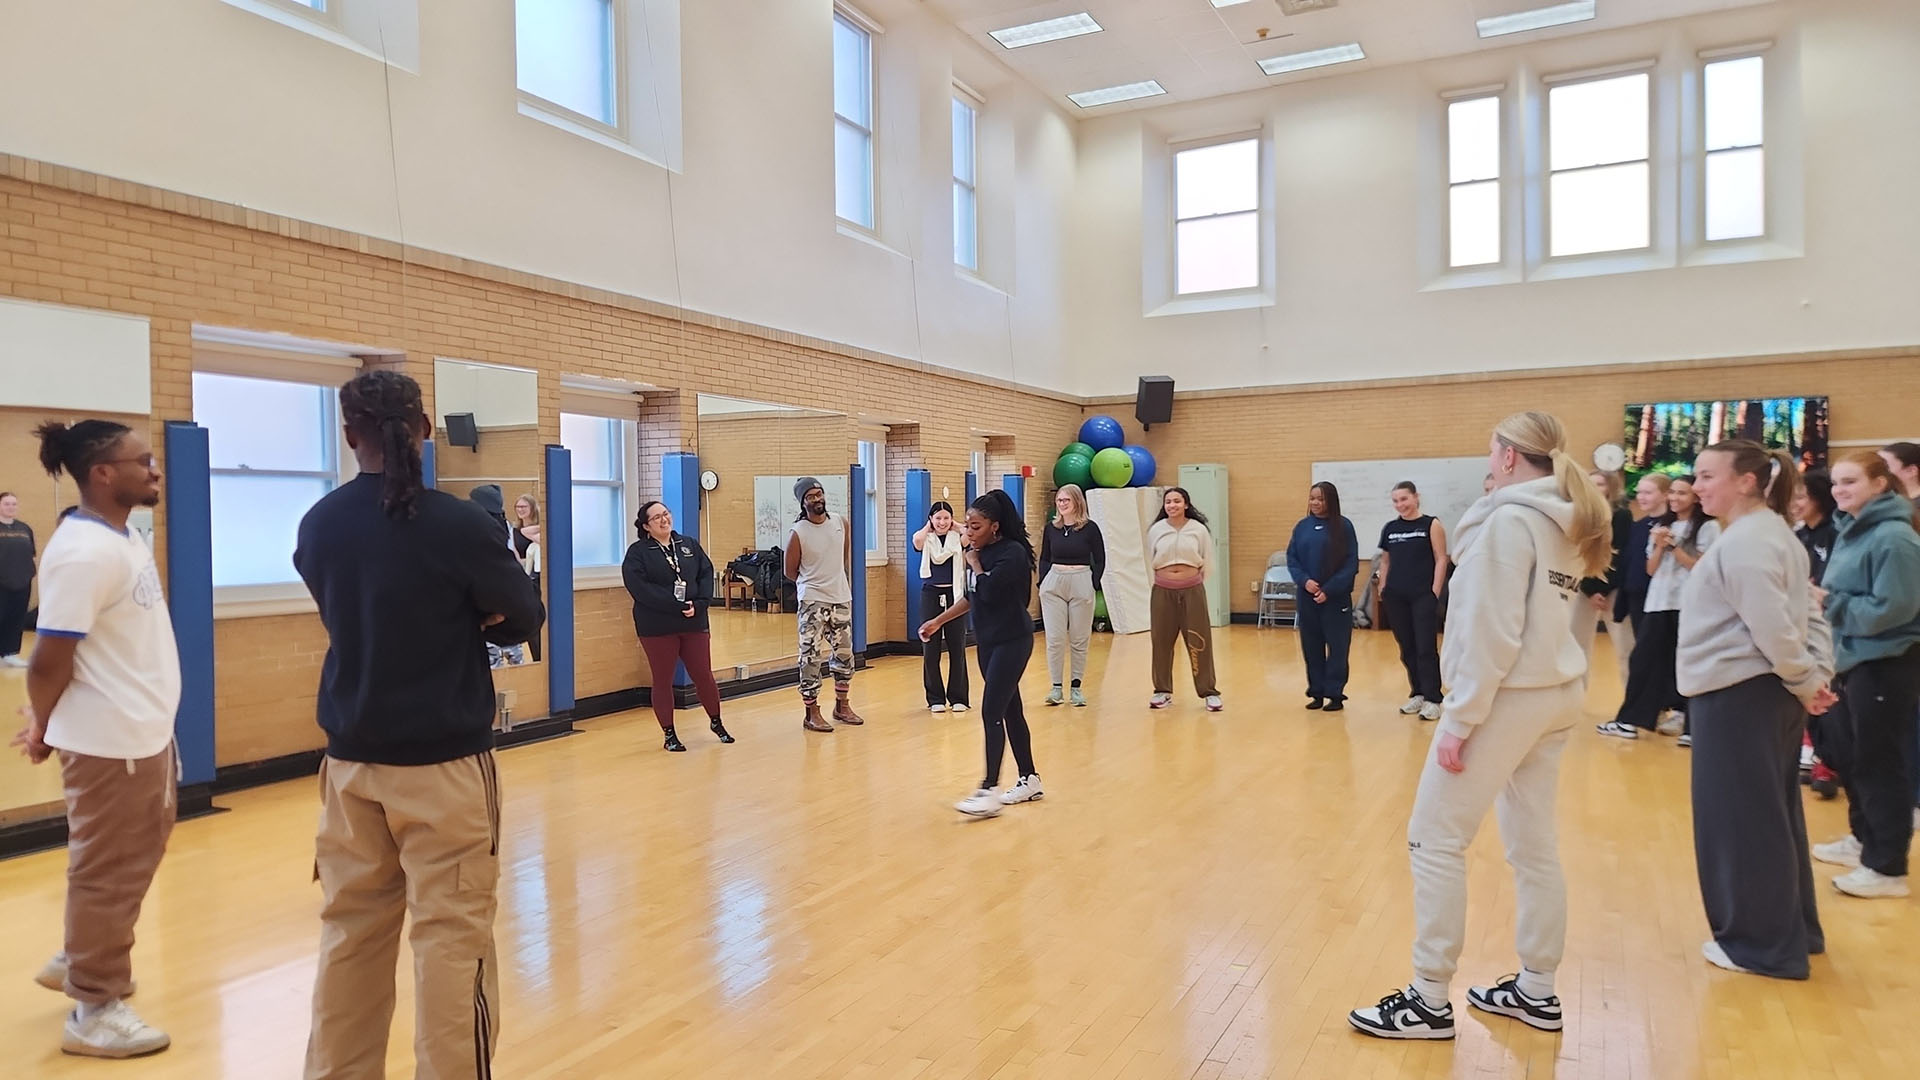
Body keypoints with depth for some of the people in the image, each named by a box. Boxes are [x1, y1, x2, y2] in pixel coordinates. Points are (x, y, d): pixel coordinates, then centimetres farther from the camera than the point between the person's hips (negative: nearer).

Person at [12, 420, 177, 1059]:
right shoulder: (84, 552, -22)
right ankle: (93, 1011, 21)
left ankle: (80, 962, 42)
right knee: (109, 872, 5)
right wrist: (41, 730, -5)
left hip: (145, 732, 9)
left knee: (134, 861, 23)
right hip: (109, 741, -9)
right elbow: (49, 660, -20)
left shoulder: (124, 539, 8)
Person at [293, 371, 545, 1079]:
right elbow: (525, 619, -3)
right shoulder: (459, 524, -14)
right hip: (443, 762, -5)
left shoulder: (316, 526, 1)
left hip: (350, 760, 5)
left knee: (351, 931, 17)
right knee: (452, 937, 3)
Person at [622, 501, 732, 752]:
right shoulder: (637, 552, -4)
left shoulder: (690, 545, 11)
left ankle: (716, 722, 28)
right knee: (663, 681, 6)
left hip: (695, 624, 3)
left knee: (703, 675, 8)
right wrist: (678, 606, -20)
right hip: (657, 628, -3)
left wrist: (699, 604, -13)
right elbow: (641, 588, -16)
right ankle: (669, 734, 19)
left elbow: (707, 574, 5)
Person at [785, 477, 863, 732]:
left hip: (842, 599, 5)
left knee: (844, 654, 13)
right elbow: (790, 572, -2)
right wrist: (815, 584, 7)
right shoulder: (797, 532, -12)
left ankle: (842, 705, 27)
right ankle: (811, 713, 5)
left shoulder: (841, 523, 2)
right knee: (812, 657, -4)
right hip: (813, 602, -5)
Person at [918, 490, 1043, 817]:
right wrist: (938, 621, 15)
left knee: (991, 711, -11)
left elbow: (988, 591, -27)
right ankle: (1029, 780, 24)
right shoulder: (982, 553, 8)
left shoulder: (1012, 552, -17)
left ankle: (989, 791, -8)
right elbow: (972, 597, 17)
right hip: (989, 641, 9)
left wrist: (975, 565, -10)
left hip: (1012, 641, -8)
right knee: (1009, 709, 13)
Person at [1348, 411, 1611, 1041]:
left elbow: (1491, 634, -19)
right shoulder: (1570, 522, 12)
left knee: (1435, 840, -2)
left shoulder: (1510, 519, -15)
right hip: (1556, 694, 9)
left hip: (1506, 697, -9)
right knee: (1534, 844, 14)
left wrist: (1459, 718, -16)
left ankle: (1430, 1000, 3)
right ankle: (1536, 991, 23)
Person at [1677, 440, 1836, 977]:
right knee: (1770, 815, 18)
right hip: (1762, 693, 10)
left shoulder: (1744, 542, -18)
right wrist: (1819, 674, 6)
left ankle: (1762, 945, 11)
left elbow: (1771, 627, -24)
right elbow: (1807, 615, 15)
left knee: (1741, 818, 0)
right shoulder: (1770, 533, 15)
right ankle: (1792, 932, 29)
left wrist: (1805, 682, -11)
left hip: (1737, 696, -10)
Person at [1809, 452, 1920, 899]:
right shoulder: (1852, 531, 11)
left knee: (1881, 763, -2)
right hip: (1853, 660, 9)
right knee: (1849, 756, 19)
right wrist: (1823, 600, 0)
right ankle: (1864, 838, 34)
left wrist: (1830, 603, -17)